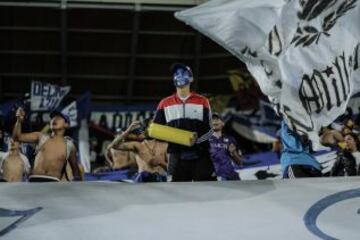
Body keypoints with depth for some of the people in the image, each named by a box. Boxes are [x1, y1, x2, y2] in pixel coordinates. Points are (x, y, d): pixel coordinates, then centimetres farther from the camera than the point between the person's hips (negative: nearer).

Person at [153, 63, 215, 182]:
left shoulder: (202, 101, 5)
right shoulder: (165, 103, 11)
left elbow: (209, 129, 1)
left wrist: (197, 139, -18)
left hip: (199, 155, -2)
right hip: (177, 156, 2)